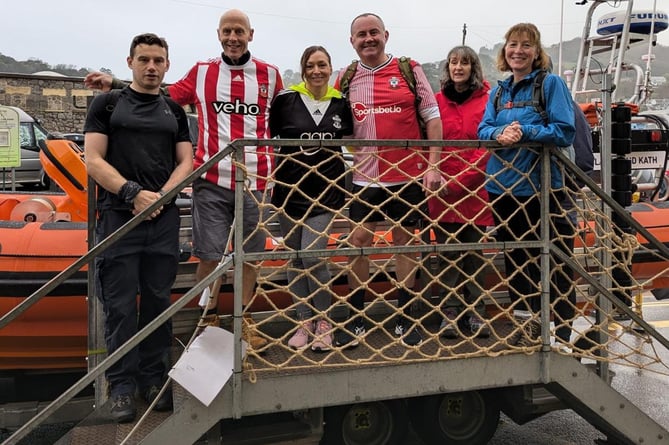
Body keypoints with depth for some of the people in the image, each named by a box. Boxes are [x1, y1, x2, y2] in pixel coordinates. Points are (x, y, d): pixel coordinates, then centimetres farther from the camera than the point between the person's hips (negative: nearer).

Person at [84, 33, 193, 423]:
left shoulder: (175, 111, 16)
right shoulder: (108, 104, 7)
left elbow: (185, 163, 9)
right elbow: (93, 160, -2)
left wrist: (160, 196, -9)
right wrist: (133, 192, -16)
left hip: (164, 218, 3)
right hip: (118, 216, -2)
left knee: (158, 301, 7)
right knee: (121, 305, -1)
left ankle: (154, 376, 18)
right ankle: (122, 384, 9)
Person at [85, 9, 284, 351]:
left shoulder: (269, 75, 7)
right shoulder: (201, 72, 6)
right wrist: (114, 86, 7)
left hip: (254, 181, 1)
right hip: (211, 180, -1)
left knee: (249, 254, 9)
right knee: (208, 255, 1)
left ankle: (245, 320, 26)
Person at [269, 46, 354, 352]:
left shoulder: (341, 103, 4)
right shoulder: (286, 99, -2)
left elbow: (349, 140, 18)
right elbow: (266, 135, 6)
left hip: (326, 191, -1)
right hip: (290, 189, 1)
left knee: (313, 256, -12)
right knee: (295, 259, 7)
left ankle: (324, 320, 8)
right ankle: (304, 321, 22)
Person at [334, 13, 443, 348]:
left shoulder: (409, 70, 2)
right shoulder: (346, 79, 8)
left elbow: (432, 118, 1)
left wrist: (433, 165, -5)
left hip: (408, 173, -1)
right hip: (364, 176, 2)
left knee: (405, 240, 7)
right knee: (358, 242, 1)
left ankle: (405, 319, 20)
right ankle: (356, 319, 15)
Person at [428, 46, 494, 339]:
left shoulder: (487, 100, 2)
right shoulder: (437, 101, 7)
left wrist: (460, 180, -10)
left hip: (475, 190, -1)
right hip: (443, 191, 1)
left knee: (474, 253, 6)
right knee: (448, 254, 3)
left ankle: (476, 312, 16)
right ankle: (450, 313, 12)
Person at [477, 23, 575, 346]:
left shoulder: (551, 83, -5)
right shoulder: (499, 91, 12)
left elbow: (565, 132, -12)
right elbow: (483, 130, 5)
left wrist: (524, 132, -23)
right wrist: (500, 133, -17)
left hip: (538, 185, -6)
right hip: (502, 184, 6)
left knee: (537, 256, 2)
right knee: (511, 255, 13)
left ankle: (537, 322, 16)